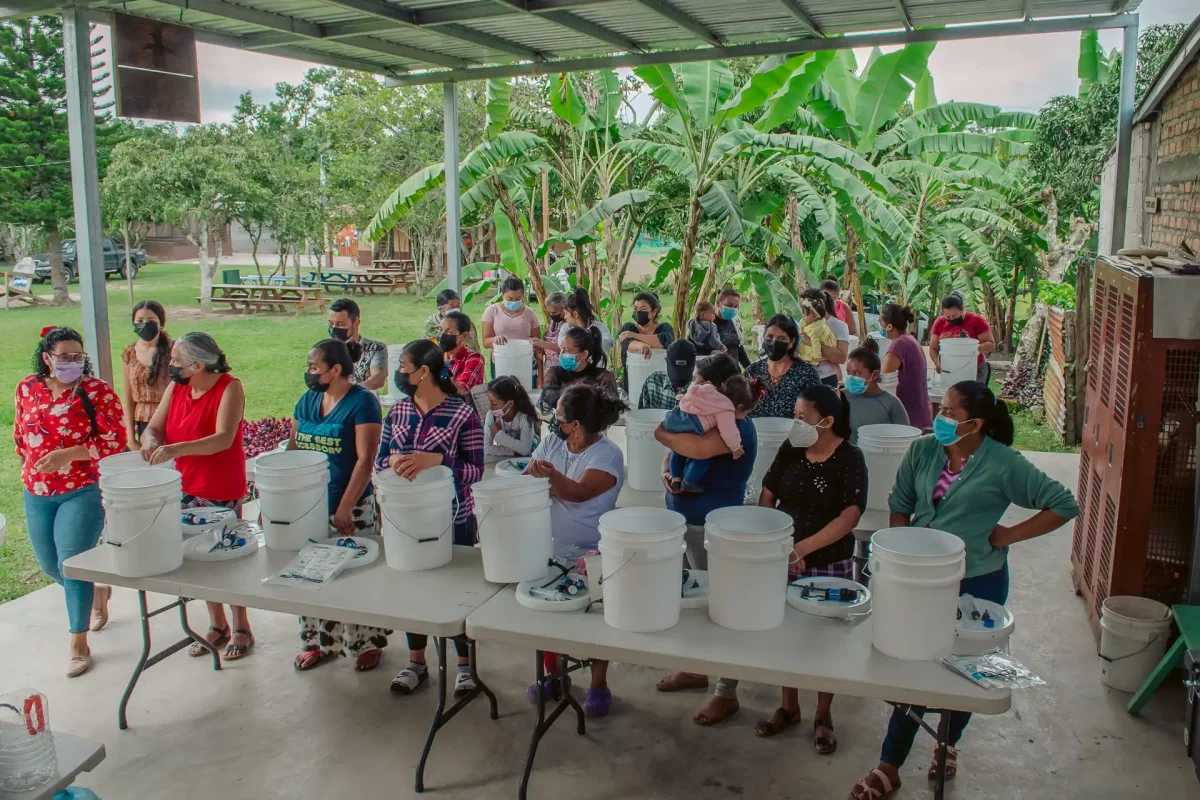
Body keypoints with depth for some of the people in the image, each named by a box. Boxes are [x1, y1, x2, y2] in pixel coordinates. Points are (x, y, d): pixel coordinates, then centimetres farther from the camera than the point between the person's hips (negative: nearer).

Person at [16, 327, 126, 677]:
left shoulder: (96, 391, -12)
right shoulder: (28, 388, 4)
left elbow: (116, 441, -16)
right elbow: (20, 434, 18)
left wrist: (67, 454, -22)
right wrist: (35, 464, 11)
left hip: (83, 492, -5)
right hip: (36, 493, 6)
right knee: (50, 565, 16)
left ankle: (79, 645, 8)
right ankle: (96, 592, 46)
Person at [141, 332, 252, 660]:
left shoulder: (229, 388, -16)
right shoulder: (176, 388, 4)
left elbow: (223, 438, -26)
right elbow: (154, 427, 7)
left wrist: (176, 448, -37)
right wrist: (150, 441, -17)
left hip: (222, 492, -6)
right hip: (187, 489, 6)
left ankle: (241, 628, 20)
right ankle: (217, 625, 29)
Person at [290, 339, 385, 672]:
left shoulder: (361, 402, -11)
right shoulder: (308, 400, 9)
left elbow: (365, 459, -17)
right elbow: (293, 449, 13)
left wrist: (345, 508, -21)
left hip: (350, 509, -6)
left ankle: (368, 643, 19)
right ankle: (318, 641, 31)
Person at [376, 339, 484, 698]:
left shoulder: (462, 413, -14)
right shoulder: (398, 411, 2)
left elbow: (475, 470, -16)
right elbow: (379, 460, 4)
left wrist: (436, 459, -31)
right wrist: (394, 461, -19)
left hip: (452, 520, -5)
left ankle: (465, 664, 28)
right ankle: (416, 662, 35)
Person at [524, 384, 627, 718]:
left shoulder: (608, 455, -15)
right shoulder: (551, 444, 4)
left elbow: (580, 493, -30)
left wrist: (551, 476, -47)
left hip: (589, 556, -5)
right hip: (548, 550, 5)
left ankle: (598, 685, 18)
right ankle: (552, 673, 29)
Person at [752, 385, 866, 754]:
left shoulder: (850, 458, -13)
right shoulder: (790, 449, -2)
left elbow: (851, 515, -21)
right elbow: (767, 495, 4)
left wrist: (803, 547, -27)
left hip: (829, 563, -3)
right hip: (784, 559, 3)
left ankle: (823, 717, 29)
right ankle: (789, 707, 34)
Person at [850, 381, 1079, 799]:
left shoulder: (1004, 465, -15)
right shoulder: (923, 450, -5)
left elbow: (1065, 505, -12)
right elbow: (900, 506, 5)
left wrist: (1009, 535, -13)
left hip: (976, 583, -2)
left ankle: (948, 745, 43)